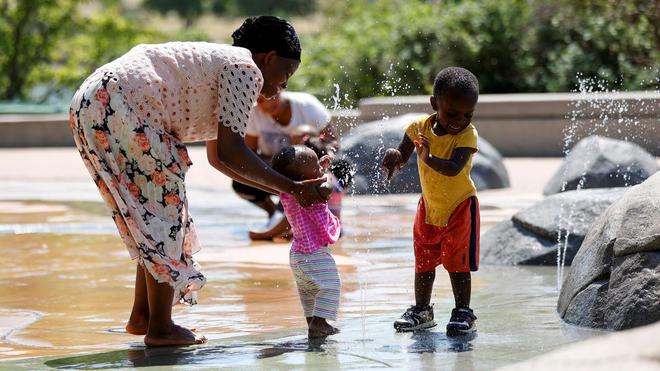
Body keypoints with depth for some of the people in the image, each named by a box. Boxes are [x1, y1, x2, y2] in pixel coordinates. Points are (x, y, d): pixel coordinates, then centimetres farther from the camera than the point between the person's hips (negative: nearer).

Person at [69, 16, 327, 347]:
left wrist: (280, 190, 33)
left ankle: (141, 316, 22)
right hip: (118, 107, -10)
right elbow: (229, 151, -11)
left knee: (156, 218, 18)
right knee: (164, 210, -3)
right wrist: (292, 188, -4)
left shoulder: (221, 63, 27)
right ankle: (160, 328, -1)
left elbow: (216, 156, 33)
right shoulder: (245, 69, -3)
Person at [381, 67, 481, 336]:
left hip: (460, 205, -5)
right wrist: (392, 157, -22)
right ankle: (422, 310, 26)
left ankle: (463, 312, 7)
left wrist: (429, 159, -49)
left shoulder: (467, 134, -23)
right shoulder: (419, 127, -11)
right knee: (423, 260, 13)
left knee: (457, 262, -3)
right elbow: (402, 155, 1)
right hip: (429, 205, 5)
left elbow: (454, 168, -35)